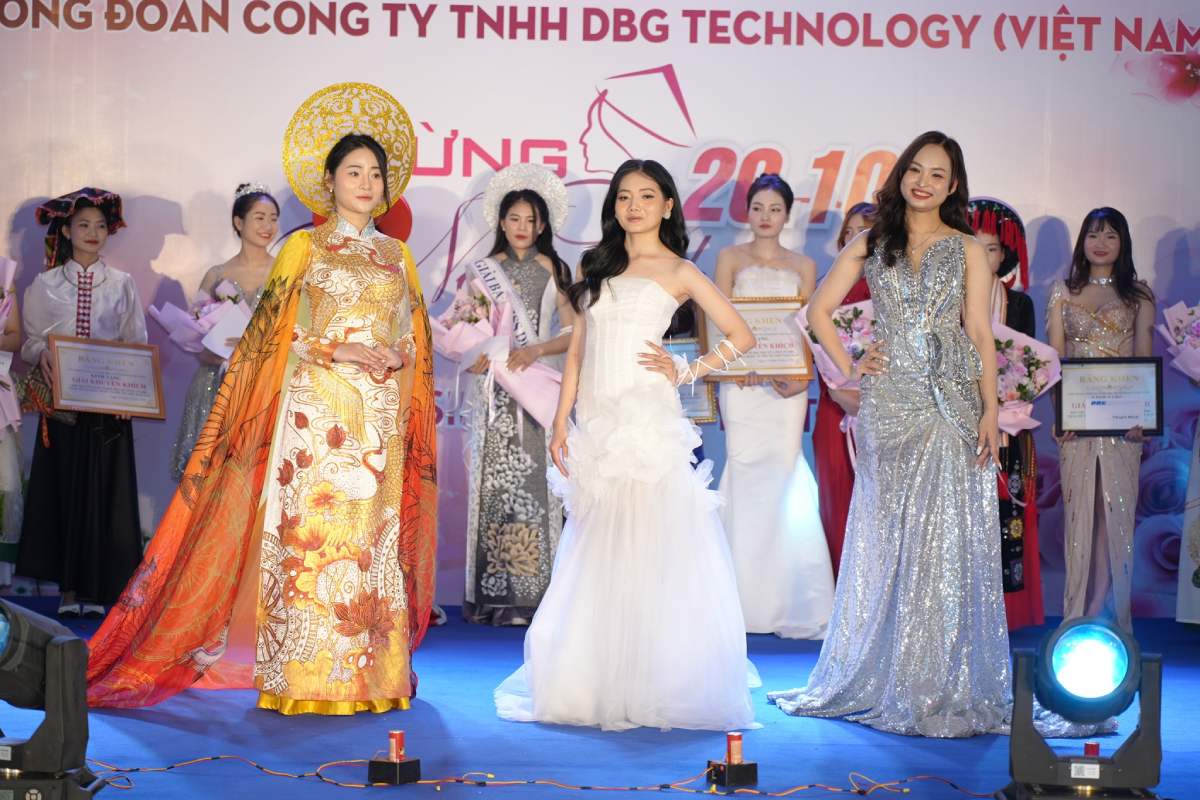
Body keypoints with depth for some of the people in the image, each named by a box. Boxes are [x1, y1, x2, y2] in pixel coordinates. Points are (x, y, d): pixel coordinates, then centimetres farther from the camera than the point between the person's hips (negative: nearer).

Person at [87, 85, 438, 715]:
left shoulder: (396, 254, 16)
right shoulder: (304, 247, 5)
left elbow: (414, 334, 19)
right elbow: (273, 331, 0)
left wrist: (396, 355, -1)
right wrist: (338, 350, -12)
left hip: (381, 413, 4)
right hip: (317, 405, -4)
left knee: (374, 534, 2)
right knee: (313, 528, -9)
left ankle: (372, 672, 6)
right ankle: (307, 677, -6)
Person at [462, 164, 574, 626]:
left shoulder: (554, 271, 9)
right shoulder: (483, 271, 11)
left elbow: (572, 332, 4)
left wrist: (537, 350, -12)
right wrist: (474, 356, -9)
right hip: (493, 395, 1)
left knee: (534, 486, -6)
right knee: (493, 487, -5)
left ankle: (534, 593, -3)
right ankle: (494, 594, -1)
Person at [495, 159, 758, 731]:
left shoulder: (679, 272, 4)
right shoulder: (596, 267, 17)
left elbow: (740, 337, 5)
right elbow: (577, 349, 15)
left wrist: (685, 372, -2)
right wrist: (561, 420, 8)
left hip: (646, 421, -5)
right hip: (595, 424, 5)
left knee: (647, 551, -7)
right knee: (595, 558, 5)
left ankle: (651, 685, 0)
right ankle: (594, 683, 11)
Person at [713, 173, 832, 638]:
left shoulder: (803, 267, 12)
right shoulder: (731, 259, 8)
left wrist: (798, 373, -12)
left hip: (788, 382, 1)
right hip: (740, 381, -1)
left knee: (783, 474, -4)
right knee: (745, 471, -7)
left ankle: (783, 600, 2)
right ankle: (744, 596, -1)